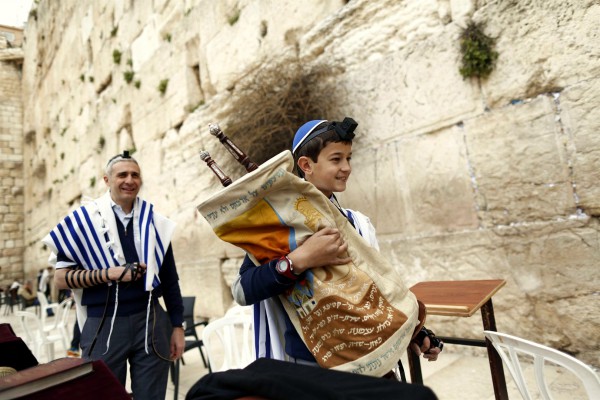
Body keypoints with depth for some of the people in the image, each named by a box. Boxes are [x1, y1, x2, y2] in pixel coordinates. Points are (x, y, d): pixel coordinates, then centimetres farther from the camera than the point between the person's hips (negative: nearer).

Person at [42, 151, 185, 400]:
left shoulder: (154, 221, 5)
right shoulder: (84, 220, -1)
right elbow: (61, 277, -2)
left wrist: (177, 325, 6)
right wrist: (110, 273, -17)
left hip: (151, 322, 2)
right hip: (103, 326, -2)